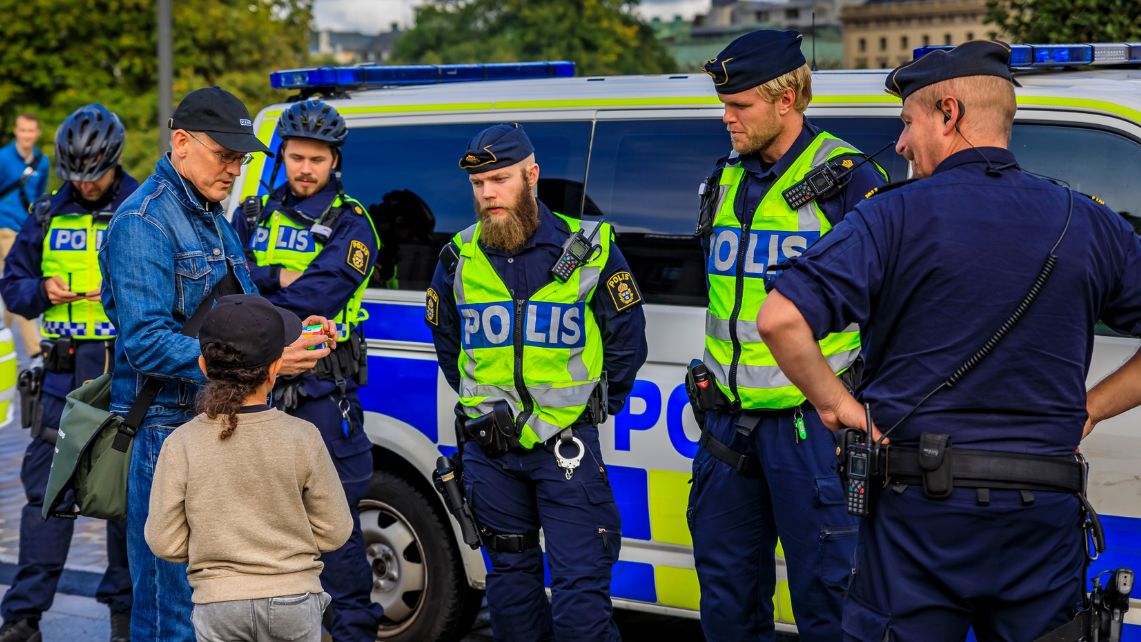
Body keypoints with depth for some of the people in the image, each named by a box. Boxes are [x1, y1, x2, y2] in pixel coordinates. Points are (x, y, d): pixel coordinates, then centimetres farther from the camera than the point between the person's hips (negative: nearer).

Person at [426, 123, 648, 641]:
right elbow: (445, 337, 20)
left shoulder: (588, 248, -4)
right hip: (488, 446, 3)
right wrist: (481, 404, 14)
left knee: (579, 585, -7)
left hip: (567, 443, -3)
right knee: (510, 572, 14)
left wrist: (596, 405, 2)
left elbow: (628, 339, 4)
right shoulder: (461, 257, 4)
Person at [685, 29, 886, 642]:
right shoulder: (724, 181, 11)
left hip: (808, 423, -7)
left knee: (824, 591, 0)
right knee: (726, 586, 15)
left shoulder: (849, 178, -10)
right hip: (728, 419, 7)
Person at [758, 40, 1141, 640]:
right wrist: (1089, 407, 12)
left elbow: (781, 320, -16)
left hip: (919, 507, -3)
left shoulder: (895, 216, -6)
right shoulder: (1090, 224, 6)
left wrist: (837, 406, -4)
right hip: (1047, 517, 3)